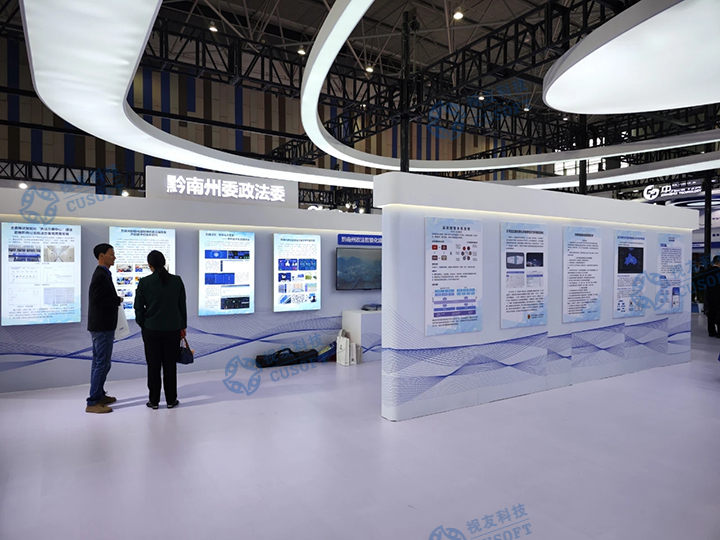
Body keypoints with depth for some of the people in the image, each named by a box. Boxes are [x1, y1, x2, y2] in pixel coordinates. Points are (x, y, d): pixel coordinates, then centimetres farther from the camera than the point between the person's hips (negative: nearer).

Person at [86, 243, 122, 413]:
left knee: (99, 363, 17)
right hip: (102, 327, -11)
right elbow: (98, 300, -24)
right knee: (102, 364, -6)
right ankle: (93, 403, 0)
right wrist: (118, 300, -13)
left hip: (102, 326, 11)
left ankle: (99, 395, 28)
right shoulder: (101, 276, -18)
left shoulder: (102, 274, 13)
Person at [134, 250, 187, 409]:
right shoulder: (177, 280, -4)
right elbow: (182, 305, 1)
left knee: (153, 365, 8)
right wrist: (183, 326, 11)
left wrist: (142, 324, 14)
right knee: (170, 365, 8)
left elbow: (139, 307, -2)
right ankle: (171, 400, 14)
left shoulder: (144, 282, -8)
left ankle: (154, 400, 15)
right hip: (172, 329, 1)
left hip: (151, 329, -1)